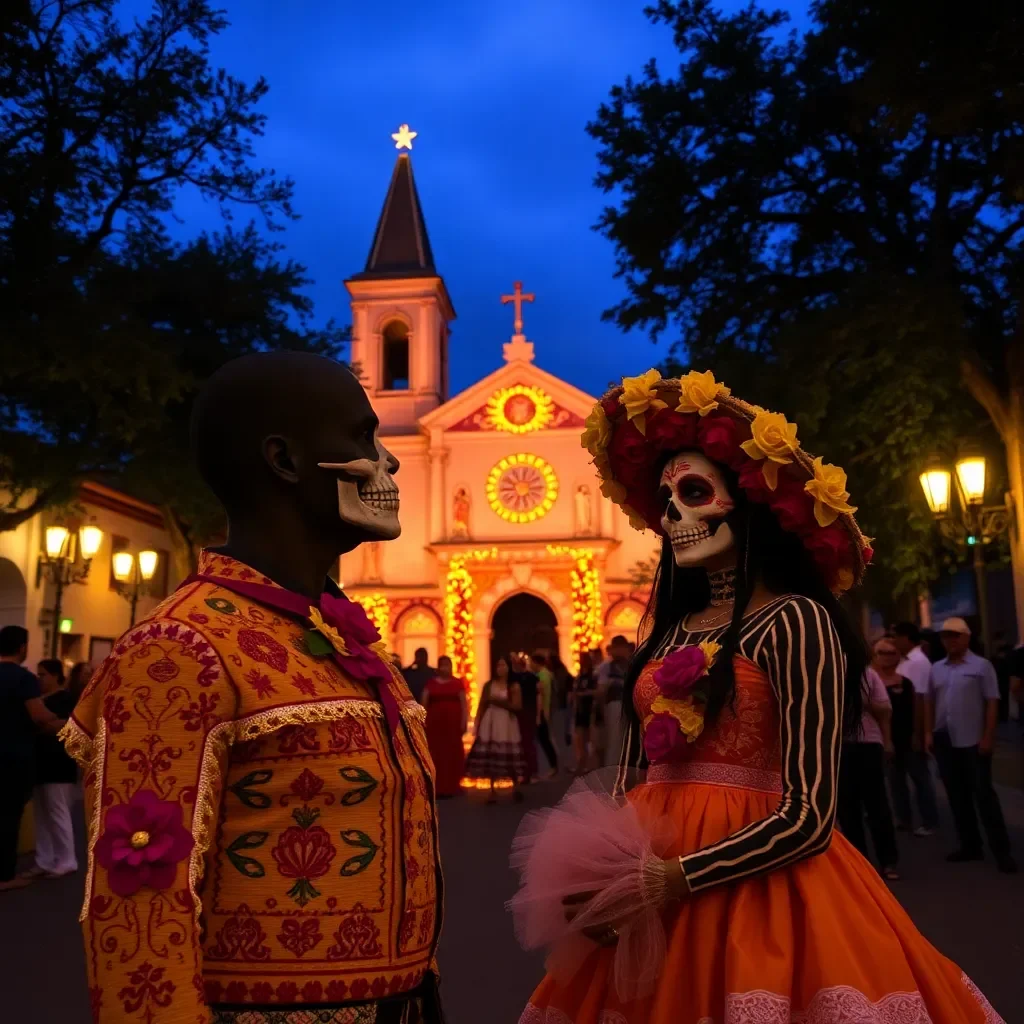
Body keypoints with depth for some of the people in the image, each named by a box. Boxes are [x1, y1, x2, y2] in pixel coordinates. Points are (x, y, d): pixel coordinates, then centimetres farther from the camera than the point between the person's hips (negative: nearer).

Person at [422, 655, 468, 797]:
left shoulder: (458, 683, 6)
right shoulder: (431, 683, 7)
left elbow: (464, 704, 4)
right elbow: (423, 704, 5)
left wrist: (464, 722, -3)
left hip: (453, 724, 0)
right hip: (435, 723, 0)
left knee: (453, 755, 1)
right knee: (435, 755, -2)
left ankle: (451, 787, 8)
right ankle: (437, 787, 3)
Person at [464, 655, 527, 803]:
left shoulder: (514, 687, 0)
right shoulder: (488, 685, 6)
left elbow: (517, 707, -7)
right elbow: (481, 707, 7)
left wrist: (500, 702, -13)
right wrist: (477, 726, 1)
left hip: (507, 725, -2)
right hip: (490, 724, 2)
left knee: (509, 757, -5)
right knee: (490, 757, 0)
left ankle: (515, 787, 14)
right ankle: (492, 791, 7)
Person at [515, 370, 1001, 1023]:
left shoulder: (795, 620, -10)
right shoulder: (671, 631, 10)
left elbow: (809, 814, -15)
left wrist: (676, 879, -18)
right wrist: (596, 866, -5)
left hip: (754, 885, -6)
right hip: (650, 893, 6)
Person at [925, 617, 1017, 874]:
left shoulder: (981, 665, -5)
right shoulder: (937, 669, 10)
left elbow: (992, 703, -8)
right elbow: (931, 703, 13)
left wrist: (988, 736, -13)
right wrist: (928, 732, 6)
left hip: (973, 740, -5)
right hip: (945, 741, 5)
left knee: (984, 795, -3)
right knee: (957, 796, 10)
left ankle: (1002, 851, 5)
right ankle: (970, 845, 20)